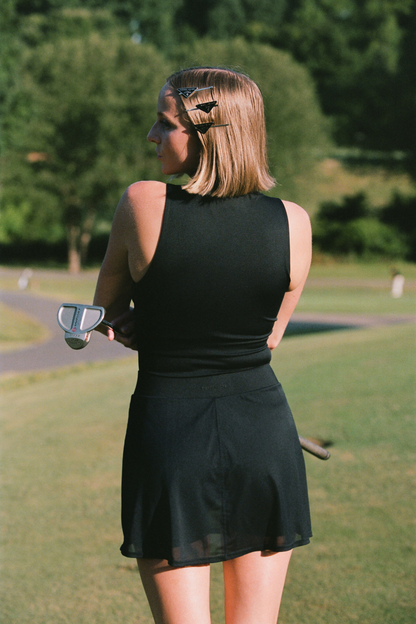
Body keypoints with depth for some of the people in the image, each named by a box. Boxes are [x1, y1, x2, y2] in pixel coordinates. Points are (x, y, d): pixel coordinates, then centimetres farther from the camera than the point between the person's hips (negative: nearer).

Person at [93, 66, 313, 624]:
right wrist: (156, 331, 4)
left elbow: (107, 306, 6)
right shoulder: (293, 222, -5)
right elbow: (271, 335, 8)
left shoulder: (143, 205, -12)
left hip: (168, 433, -2)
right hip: (264, 430, 3)